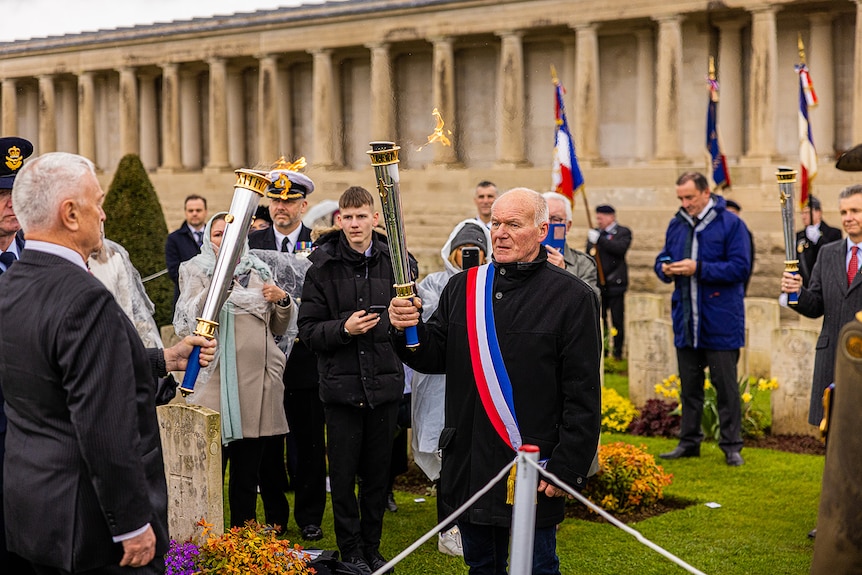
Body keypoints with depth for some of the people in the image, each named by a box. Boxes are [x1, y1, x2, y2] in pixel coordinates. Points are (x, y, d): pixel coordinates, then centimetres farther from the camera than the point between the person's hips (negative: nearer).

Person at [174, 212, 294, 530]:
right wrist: (216, 287, -24)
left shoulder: (260, 271, 14)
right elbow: (186, 324, -12)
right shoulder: (197, 271, 3)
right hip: (215, 381, -4)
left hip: (257, 381, 4)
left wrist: (282, 300, 1)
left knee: (249, 467, 12)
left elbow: (278, 329, 20)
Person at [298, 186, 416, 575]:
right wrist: (343, 328, -18)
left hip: (384, 383, 1)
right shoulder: (323, 267, -2)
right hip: (341, 383, -1)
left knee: (378, 471, 11)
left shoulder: (396, 262, 1)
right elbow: (307, 330, -2)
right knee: (343, 473, 5)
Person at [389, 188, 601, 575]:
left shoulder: (573, 297, -7)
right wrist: (407, 329, -12)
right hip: (468, 466, 5)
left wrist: (567, 469, -13)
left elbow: (583, 395, -10)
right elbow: (435, 358, 9)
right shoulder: (462, 288, 9)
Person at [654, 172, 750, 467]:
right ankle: (689, 441, 24)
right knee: (689, 386, 14)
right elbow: (662, 259, 19)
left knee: (726, 386, 1)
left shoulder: (731, 224, -8)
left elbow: (740, 267, -14)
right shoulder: (677, 225, 11)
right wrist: (665, 268, -5)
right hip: (685, 321, 6)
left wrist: (698, 268, -20)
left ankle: (731, 446, 9)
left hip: (720, 323, -6)